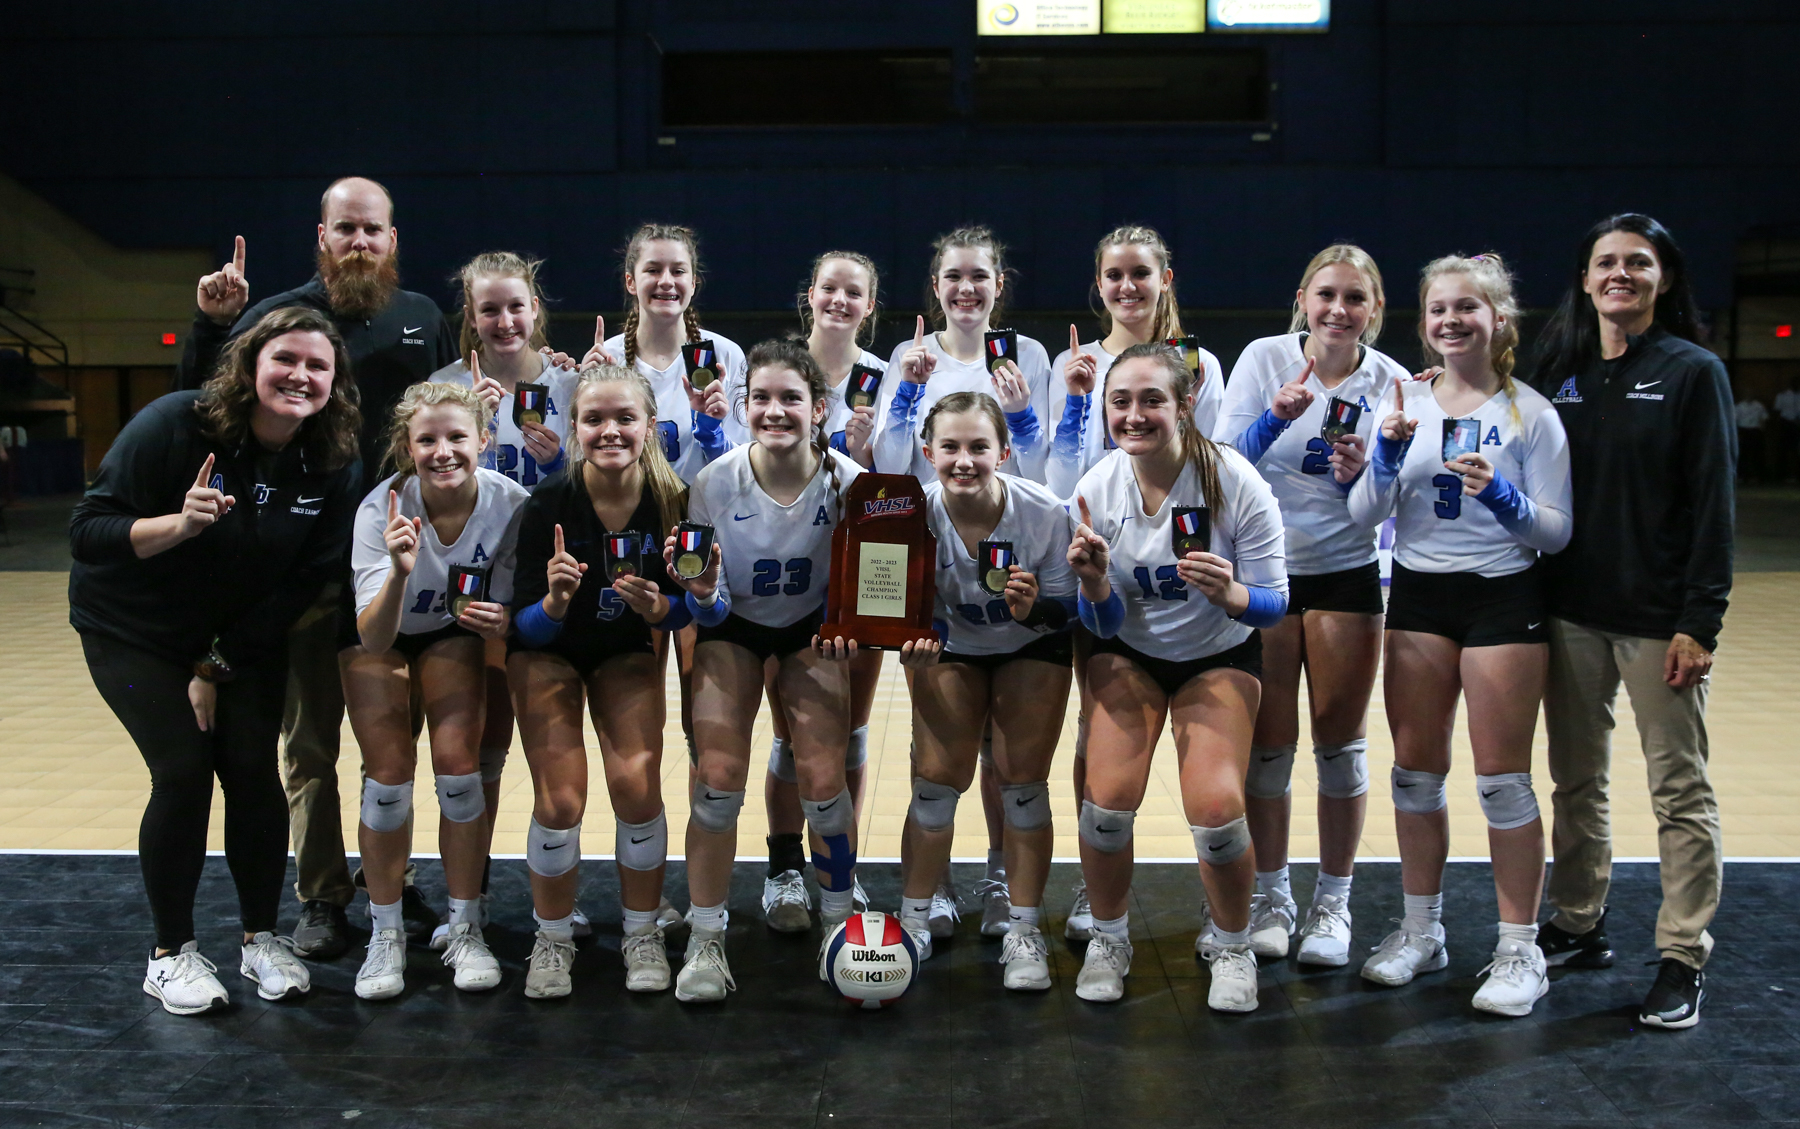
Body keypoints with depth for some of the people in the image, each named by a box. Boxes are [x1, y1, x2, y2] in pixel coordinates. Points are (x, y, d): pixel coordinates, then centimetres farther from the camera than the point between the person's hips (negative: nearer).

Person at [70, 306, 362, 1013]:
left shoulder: (334, 468, -13)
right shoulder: (175, 425, -22)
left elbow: (302, 582, -7)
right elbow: (87, 532, -22)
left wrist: (217, 666, -8)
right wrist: (178, 524, -40)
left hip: (245, 636, 3)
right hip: (135, 631, -3)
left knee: (252, 769, -7)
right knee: (184, 772, -13)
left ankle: (262, 939, 12)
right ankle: (171, 953, 5)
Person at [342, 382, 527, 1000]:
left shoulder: (509, 502, -28)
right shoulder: (381, 508, -34)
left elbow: (505, 610, -13)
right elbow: (373, 637, -37)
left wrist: (497, 619, -36)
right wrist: (400, 572, -54)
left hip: (452, 631, 2)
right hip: (376, 632, -1)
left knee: (459, 767, -11)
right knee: (390, 777, -10)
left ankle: (465, 930, 6)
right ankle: (385, 936, 8)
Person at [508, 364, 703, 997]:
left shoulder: (673, 501, -21)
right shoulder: (549, 503, -26)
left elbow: (683, 617, -10)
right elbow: (526, 626, -21)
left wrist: (656, 606, -31)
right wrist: (556, 600, -42)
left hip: (627, 653, 2)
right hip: (548, 652, -1)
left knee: (638, 790, -11)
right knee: (560, 802, -12)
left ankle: (643, 934, 12)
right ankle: (553, 941, 12)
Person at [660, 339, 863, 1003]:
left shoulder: (848, 482, -24)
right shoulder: (716, 483, -24)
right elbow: (711, 610, -18)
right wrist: (702, 589, -39)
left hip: (812, 626, 0)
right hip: (734, 626, 0)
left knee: (822, 782, -9)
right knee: (717, 778, -13)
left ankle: (840, 926, 15)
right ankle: (704, 942, 2)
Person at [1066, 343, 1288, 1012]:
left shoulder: (1235, 481, -21)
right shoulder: (1096, 491, -14)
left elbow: (1274, 603, -16)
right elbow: (1104, 625, -8)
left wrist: (1229, 594, -38)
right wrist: (1094, 583, -30)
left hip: (1219, 656, -1)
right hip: (1129, 654, 2)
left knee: (1216, 807, -19)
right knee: (1108, 797, -18)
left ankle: (1233, 949, 10)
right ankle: (1109, 939, 10)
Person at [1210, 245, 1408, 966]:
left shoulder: (1391, 384, -2)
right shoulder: (1264, 360, -5)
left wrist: (1360, 475, -21)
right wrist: (1276, 416, -24)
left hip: (1348, 576, 1)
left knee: (1340, 742, 5)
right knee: (1267, 744, 4)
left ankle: (1333, 904, 19)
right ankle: (1271, 899, 20)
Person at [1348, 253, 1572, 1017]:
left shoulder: (1529, 412, -4)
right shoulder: (1403, 405, 5)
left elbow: (1556, 531, -6)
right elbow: (1363, 518, 1)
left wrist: (1501, 496, -23)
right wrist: (1387, 454, -15)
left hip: (1503, 599, -4)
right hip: (1418, 597, 4)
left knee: (1502, 779, -1)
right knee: (1415, 772, 9)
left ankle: (1519, 950, 11)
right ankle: (1420, 932, 24)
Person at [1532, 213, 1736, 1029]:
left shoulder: (1693, 373, -4)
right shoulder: (1562, 372, 9)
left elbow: (1713, 503, -7)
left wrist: (1699, 622, -13)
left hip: (1658, 617, -5)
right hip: (1570, 612, 5)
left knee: (1680, 789, 1)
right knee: (1576, 780, 13)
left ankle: (1684, 959, 8)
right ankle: (1577, 928, 25)